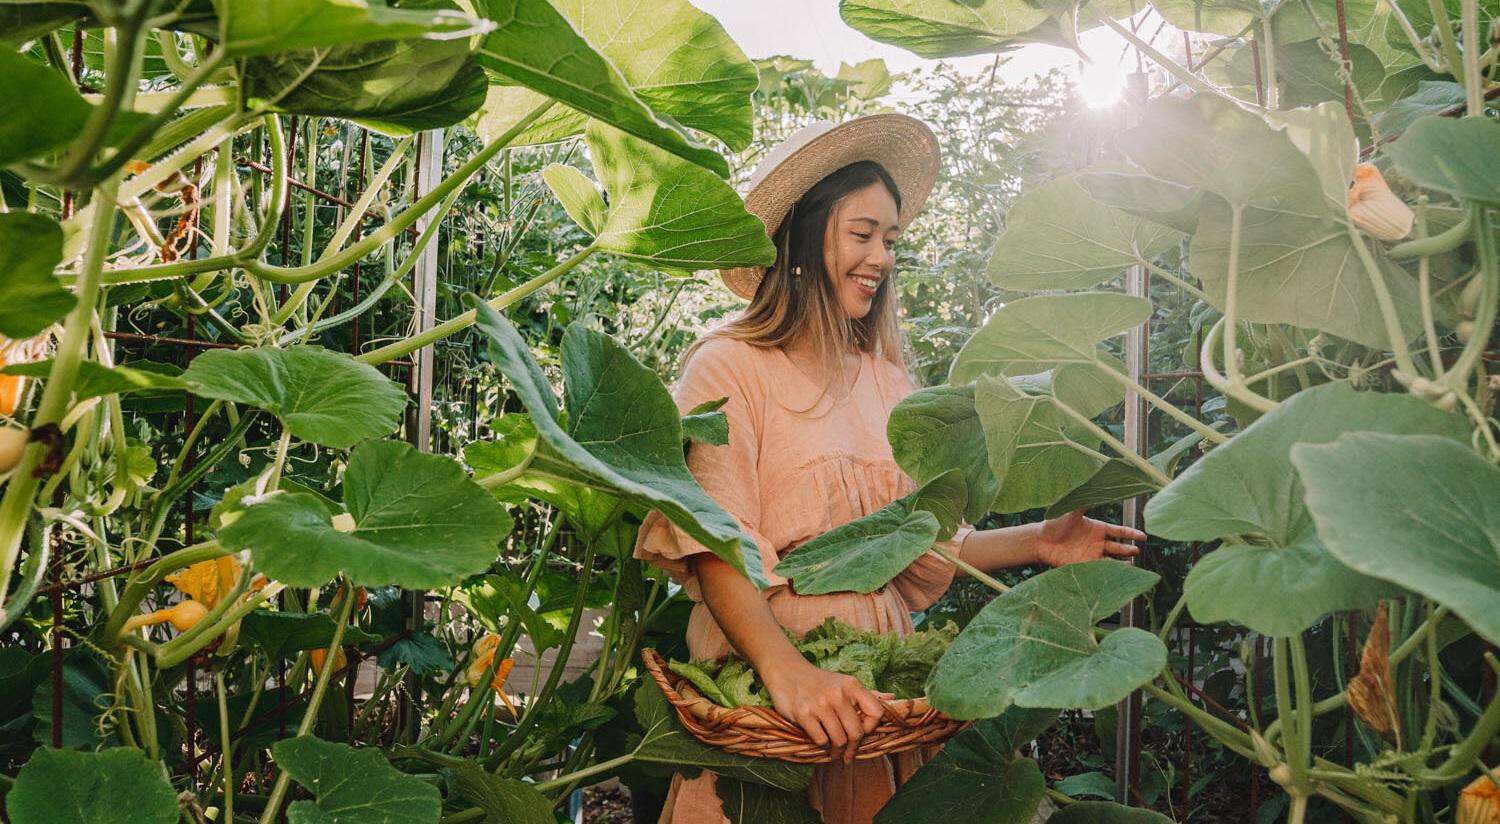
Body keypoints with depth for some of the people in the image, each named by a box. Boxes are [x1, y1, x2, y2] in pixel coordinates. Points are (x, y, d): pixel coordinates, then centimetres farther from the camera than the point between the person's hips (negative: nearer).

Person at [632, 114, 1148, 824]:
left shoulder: (888, 384, 12)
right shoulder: (729, 367, -8)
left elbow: (924, 542, 11)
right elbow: (714, 549, -19)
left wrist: (1035, 543, -3)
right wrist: (783, 669, -33)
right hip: (759, 684, -5)